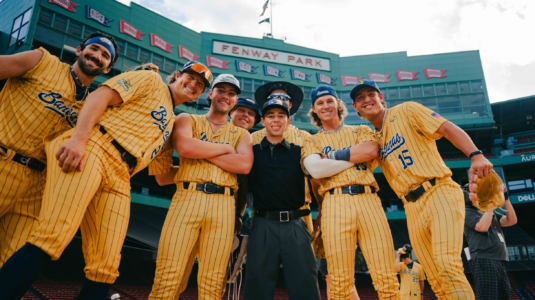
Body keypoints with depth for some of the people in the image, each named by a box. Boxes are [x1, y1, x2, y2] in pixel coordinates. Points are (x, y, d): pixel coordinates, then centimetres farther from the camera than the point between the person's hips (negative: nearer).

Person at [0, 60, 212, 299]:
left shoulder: (171, 124, 33)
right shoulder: (150, 80, 14)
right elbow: (101, 95, -3)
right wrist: (78, 137, -17)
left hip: (119, 178, 6)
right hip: (93, 149, -6)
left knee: (106, 268, -3)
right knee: (53, 237, -23)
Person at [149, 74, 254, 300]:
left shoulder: (241, 134, 21)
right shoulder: (187, 119, 17)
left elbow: (244, 165, -1)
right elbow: (183, 146, -6)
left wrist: (200, 150, -3)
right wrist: (225, 148, 4)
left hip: (223, 204, 2)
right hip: (188, 197, -1)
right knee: (167, 278, -9)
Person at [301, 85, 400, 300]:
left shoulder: (361, 131, 23)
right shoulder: (312, 141, 18)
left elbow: (371, 150, -1)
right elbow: (315, 169, -3)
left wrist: (333, 154, 3)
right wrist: (357, 156, 1)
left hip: (368, 200, 1)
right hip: (335, 204, -1)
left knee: (387, 279, -5)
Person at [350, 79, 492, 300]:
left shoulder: (406, 111, 4)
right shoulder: (372, 138, 18)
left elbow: (448, 128, -6)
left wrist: (476, 155, -21)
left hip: (440, 193, -5)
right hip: (413, 209, 5)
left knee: (447, 266, -22)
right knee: (436, 280, 5)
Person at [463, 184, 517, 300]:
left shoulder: (491, 213, 24)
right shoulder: (468, 212, 0)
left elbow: (512, 221, 13)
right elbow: (483, 227, -17)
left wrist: (505, 198, 6)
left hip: (499, 262, 8)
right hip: (483, 261, -8)